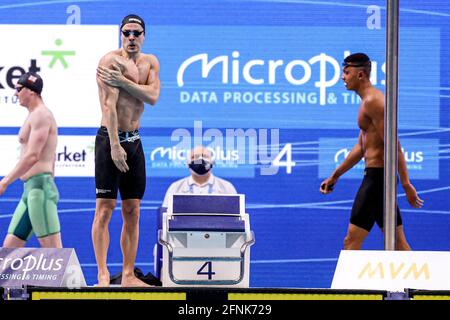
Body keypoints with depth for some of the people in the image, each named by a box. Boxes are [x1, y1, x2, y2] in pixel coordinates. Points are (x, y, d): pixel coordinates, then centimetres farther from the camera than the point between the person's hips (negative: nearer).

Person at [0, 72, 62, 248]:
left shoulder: (41, 115, -9)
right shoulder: (35, 116, 22)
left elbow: (32, 156, -19)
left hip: (39, 187, -10)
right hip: (30, 189, 10)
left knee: (54, 251, -14)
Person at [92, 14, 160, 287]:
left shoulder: (150, 63, 10)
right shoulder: (110, 60, -10)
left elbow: (152, 97, -7)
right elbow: (109, 104, -18)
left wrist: (122, 81, -19)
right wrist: (115, 145, -24)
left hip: (135, 141, 6)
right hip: (110, 138, -6)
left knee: (132, 211, 7)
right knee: (105, 208, -9)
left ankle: (128, 275, 10)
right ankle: (103, 275, -11)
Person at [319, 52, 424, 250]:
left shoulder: (373, 101, -13)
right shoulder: (368, 101, 19)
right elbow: (360, 148, 27)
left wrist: (406, 184, -23)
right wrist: (335, 176, 29)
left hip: (377, 176, -10)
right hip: (376, 176, 10)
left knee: (352, 241, -7)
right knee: (397, 242, 9)